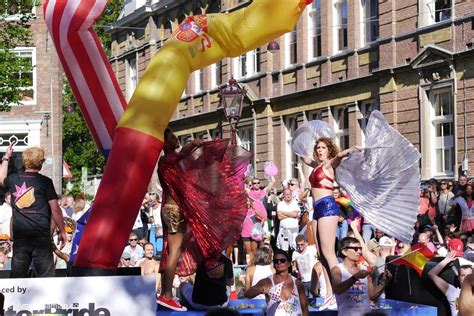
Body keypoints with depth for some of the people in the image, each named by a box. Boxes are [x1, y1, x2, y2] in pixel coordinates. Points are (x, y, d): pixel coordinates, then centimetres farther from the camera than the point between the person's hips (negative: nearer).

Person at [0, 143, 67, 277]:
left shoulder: (14, 179, 6)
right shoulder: (45, 182, -7)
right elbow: (55, 209, -8)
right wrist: (62, 232, 1)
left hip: (19, 235, 4)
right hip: (41, 235, -4)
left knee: (17, 276, 9)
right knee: (46, 275, -1)